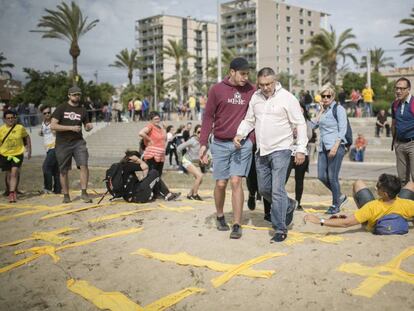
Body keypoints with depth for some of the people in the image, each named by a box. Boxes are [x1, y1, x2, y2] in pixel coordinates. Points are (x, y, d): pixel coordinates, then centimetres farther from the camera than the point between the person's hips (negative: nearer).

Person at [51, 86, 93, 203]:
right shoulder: (61, 108, 0)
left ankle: (84, 192, -9)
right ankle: (66, 195, 18)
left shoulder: (82, 110, 10)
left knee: (84, 165, -16)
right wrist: (71, 128, -17)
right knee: (64, 170, 5)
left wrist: (89, 127, -7)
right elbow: (53, 126, -9)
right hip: (63, 144, -2)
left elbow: (86, 127, 19)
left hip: (78, 142, 2)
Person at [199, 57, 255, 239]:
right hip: (220, 144, 0)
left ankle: (237, 225, 0)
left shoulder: (251, 91, 3)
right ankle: (219, 217, 30)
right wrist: (203, 143, -4)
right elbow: (208, 117, 1)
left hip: (242, 144, 0)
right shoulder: (217, 90, -1)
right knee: (221, 183, 6)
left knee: (236, 182, -7)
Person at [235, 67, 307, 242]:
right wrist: (240, 134, -3)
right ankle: (288, 205, 38)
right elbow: (249, 120, 17)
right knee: (263, 189, 14)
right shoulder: (255, 97, 8)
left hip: (280, 150, -6)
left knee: (277, 190, -12)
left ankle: (280, 230, -2)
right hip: (261, 151, 6)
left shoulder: (287, 98, -8)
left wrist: (301, 149, -11)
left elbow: (300, 124, -6)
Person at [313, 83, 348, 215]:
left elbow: (342, 130, -9)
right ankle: (340, 196, 24)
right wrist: (321, 110, 4)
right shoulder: (323, 110, 18)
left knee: (332, 177, -5)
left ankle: (336, 205, 10)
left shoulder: (339, 109, -2)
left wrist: (335, 147, -18)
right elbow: (314, 125, 7)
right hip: (323, 147, 7)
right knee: (321, 176, 4)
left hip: (336, 146, -7)